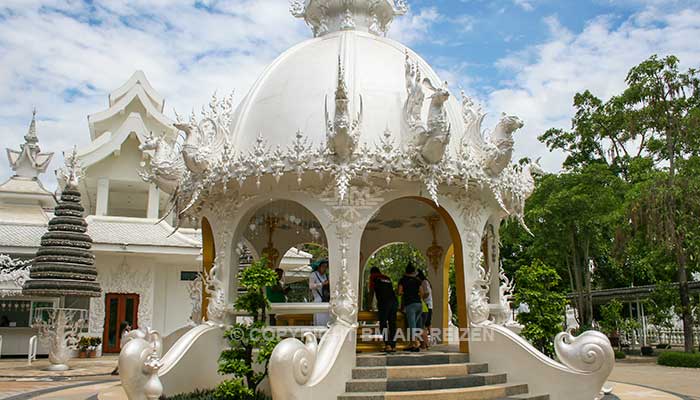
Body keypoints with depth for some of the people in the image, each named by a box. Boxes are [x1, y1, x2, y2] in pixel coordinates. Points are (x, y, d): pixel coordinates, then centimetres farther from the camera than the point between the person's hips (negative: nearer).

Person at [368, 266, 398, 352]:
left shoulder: (373, 277, 16)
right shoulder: (387, 278, 30)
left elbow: (371, 292, 13)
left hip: (384, 302, -5)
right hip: (394, 301, 5)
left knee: (383, 324, -4)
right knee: (392, 324, 7)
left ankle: (387, 345, -14)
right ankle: (393, 346, 6)